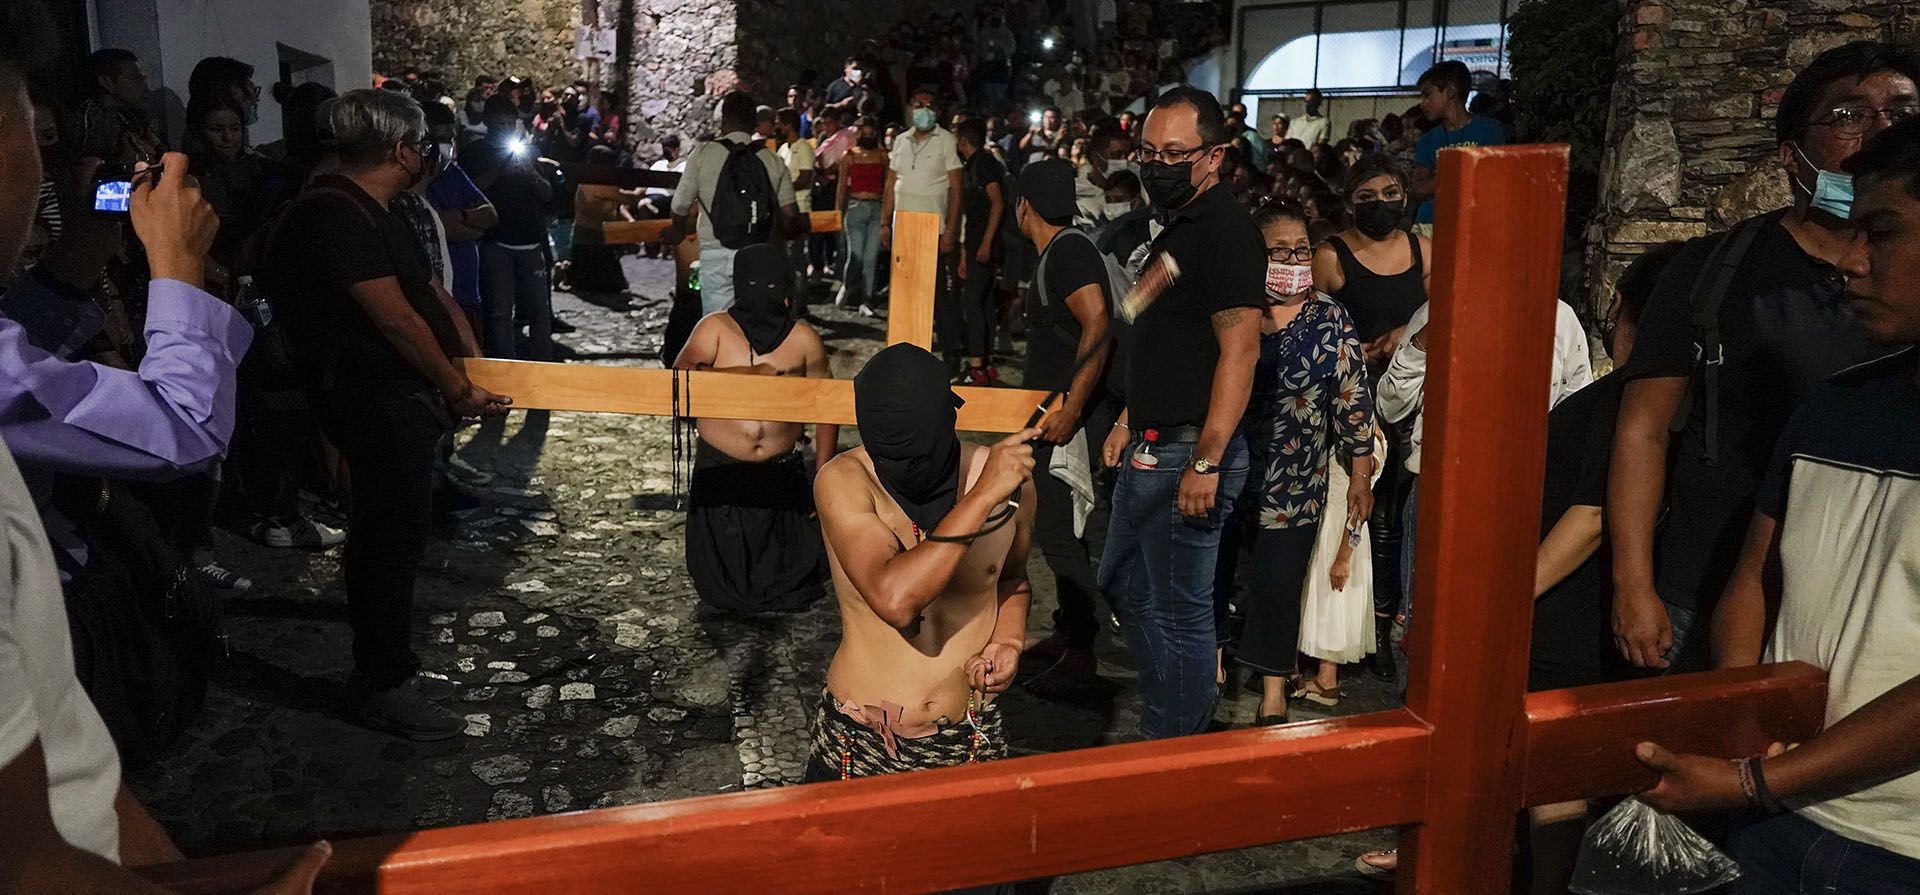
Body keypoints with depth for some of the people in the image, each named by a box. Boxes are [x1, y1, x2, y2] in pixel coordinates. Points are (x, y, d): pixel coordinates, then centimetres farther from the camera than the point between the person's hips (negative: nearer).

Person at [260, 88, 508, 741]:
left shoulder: (375, 214, 14)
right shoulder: (336, 216, -20)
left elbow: (433, 295, 15)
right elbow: (395, 318, -24)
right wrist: (459, 388, -15)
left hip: (404, 397, 11)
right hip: (376, 400, -11)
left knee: (389, 530, 24)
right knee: (394, 534, -3)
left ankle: (378, 656, 43)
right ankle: (386, 687, 8)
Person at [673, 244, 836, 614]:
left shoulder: (803, 339, 0)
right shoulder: (715, 328, -4)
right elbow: (681, 374, -20)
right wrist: (744, 373, -26)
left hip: (782, 471, 1)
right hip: (720, 469, -1)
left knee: (792, 580, 7)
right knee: (721, 587, 8)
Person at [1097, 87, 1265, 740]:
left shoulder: (1225, 228, -16)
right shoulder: (1178, 227, 15)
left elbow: (1239, 348, -24)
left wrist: (1206, 462, -27)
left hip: (1186, 454, -11)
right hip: (1149, 450, 11)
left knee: (1180, 610, 1)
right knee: (1122, 585, 22)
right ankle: (1162, 717, 36)